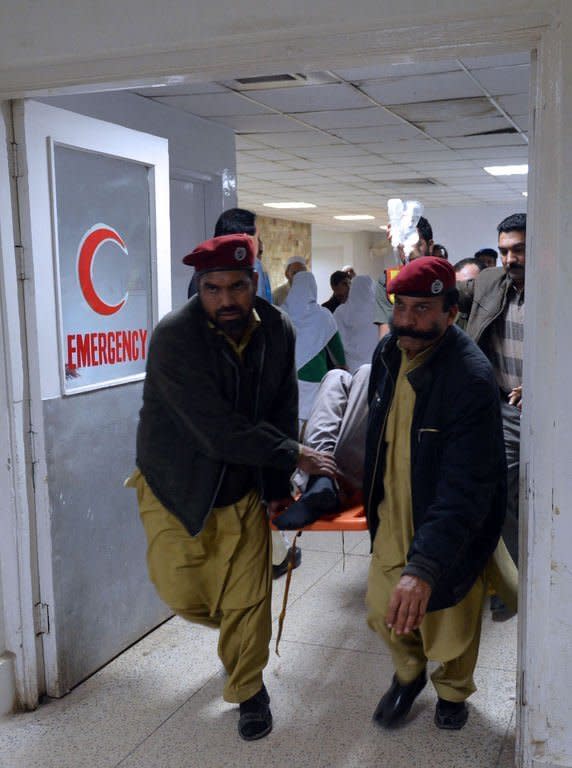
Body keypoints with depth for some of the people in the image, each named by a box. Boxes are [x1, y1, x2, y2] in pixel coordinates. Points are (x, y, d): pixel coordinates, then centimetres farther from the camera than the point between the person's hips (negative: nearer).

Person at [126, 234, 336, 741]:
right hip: (175, 488, -2)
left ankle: (249, 690, 29)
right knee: (183, 594, 7)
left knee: (247, 601, 3)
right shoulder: (174, 337, -26)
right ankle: (237, 631, 42)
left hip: (243, 488, 3)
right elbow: (219, 431, -30)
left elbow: (282, 413, 0)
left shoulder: (276, 331, -9)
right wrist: (295, 455, -21)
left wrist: (277, 487, 0)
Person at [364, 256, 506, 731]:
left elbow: (465, 491, -35)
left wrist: (425, 567, -44)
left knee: (451, 619, 15)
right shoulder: (388, 353, -6)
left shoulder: (472, 380, -30)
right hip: (394, 512, 5)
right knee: (384, 611, 12)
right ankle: (409, 674, 44)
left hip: (452, 527, -5)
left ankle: (453, 691, 47)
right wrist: (373, 499, 20)